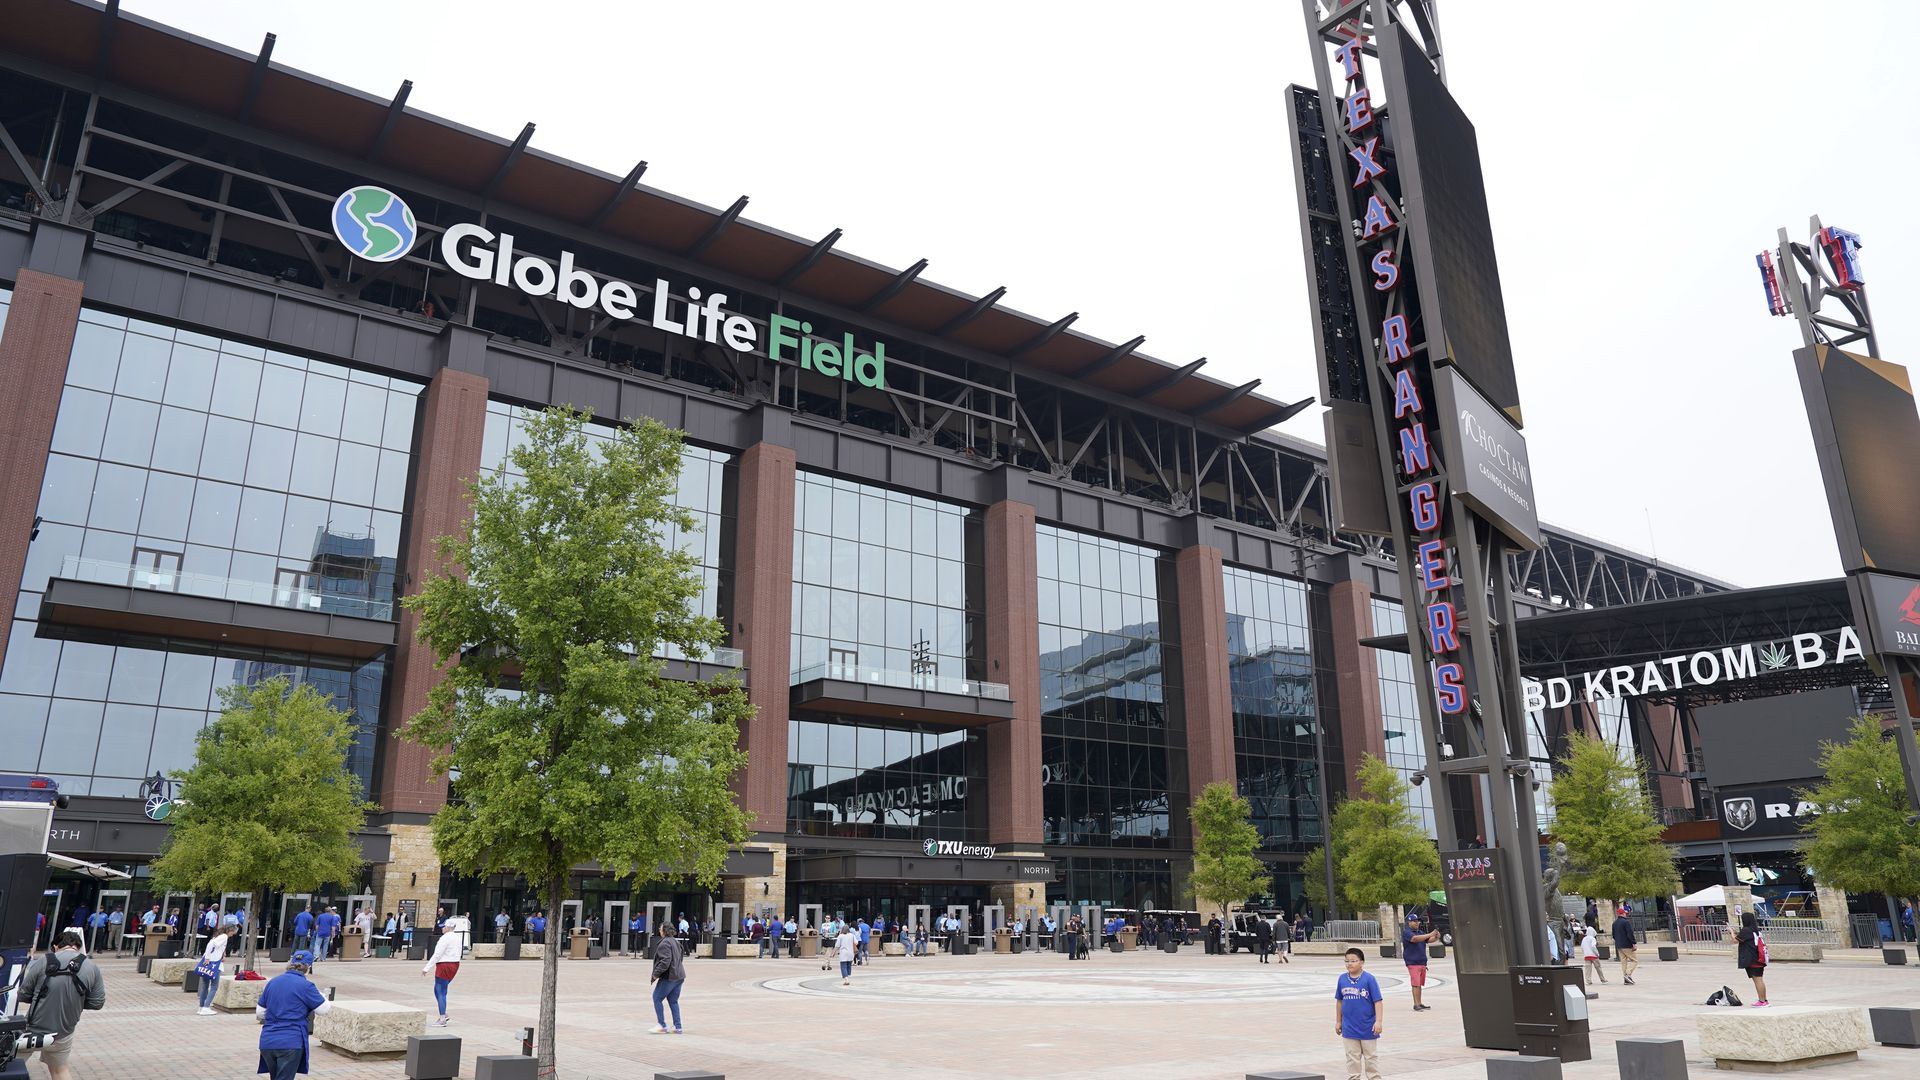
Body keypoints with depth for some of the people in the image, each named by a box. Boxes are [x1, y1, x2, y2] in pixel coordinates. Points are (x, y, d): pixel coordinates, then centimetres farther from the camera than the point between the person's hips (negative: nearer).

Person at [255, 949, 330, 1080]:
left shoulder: (272, 982, 8)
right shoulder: (305, 985, -10)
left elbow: (259, 1013, 15)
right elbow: (323, 1010, -2)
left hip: (267, 1041, 6)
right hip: (291, 1043, -6)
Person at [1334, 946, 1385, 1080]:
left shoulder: (1369, 978, -12)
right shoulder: (1342, 979, -1)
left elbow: (1378, 1001, -11)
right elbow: (1339, 1001, 9)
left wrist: (1379, 1021, -17)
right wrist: (1338, 1021, 12)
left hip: (1368, 1027, -3)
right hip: (1349, 1028, 3)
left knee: (1371, 1057, 11)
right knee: (1352, 1058, 11)